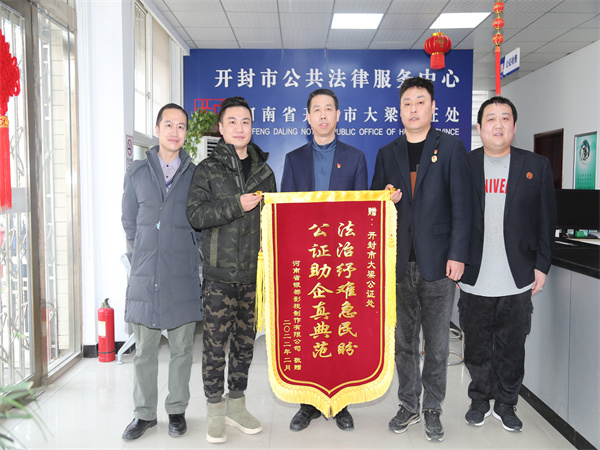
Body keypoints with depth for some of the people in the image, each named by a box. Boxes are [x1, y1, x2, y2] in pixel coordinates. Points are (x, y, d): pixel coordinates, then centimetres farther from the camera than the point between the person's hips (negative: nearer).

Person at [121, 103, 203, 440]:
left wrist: (188, 255, 5)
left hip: (183, 276, -1)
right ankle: (145, 413, 24)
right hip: (145, 275, 1)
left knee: (182, 348, 8)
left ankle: (177, 410, 24)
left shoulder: (195, 174, 4)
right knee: (144, 349, 9)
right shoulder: (137, 172, 9)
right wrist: (140, 257, 11)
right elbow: (129, 221, 14)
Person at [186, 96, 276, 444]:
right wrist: (236, 206, -15)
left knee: (245, 340, 11)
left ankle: (237, 404, 26)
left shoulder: (263, 170, 12)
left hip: (255, 271, 3)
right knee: (216, 342, 2)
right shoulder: (208, 169, 3)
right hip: (220, 272, -3)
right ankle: (216, 410, 18)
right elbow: (195, 214, -7)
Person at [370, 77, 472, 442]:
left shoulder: (451, 148, 1)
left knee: (437, 343, 7)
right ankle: (409, 407, 27)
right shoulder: (387, 154, 12)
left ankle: (433, 409, 24)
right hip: (399, 262, 3)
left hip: (438, 262, -3)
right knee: (404, 340, 11)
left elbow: (461, 205, -4)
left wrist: (458, 256, -11)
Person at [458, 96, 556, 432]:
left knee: (512, 348, 11)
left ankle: (506, 404, 30)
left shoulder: (537, 166, 4)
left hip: (518, 280, 1)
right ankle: (480, 401, 30)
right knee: (477, 348, 11)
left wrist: (542, 266, 1)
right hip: (474, 280, 0)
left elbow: (546, 221, 5)